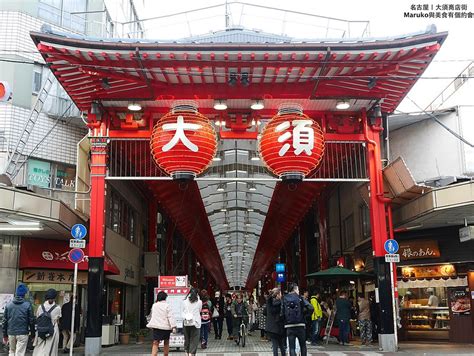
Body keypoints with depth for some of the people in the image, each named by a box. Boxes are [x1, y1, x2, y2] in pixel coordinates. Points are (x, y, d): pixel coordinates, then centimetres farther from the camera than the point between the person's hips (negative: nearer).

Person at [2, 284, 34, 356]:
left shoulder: (8, 305, 3)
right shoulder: (28, 305, -7)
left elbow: (5, 321, 6)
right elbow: (31, 321, -5)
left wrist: (5, 335, 14)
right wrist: (33, 334, 4)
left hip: (11, 333, 3)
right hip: (23, 333, -3)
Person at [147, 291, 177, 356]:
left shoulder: (154, 305, 7)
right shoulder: (167, 306, -6)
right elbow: (170, 317, -11)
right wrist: (173, 327, -14)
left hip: (156, 327, 2)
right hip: (166, 327, -2)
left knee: (155, 343, -1)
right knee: (166, 343, 15)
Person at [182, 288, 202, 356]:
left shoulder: (185, 301, -3)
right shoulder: (199, 302, -7)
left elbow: (183, 311, 9)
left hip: (186, 323, 2)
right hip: (195, 322, -2)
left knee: (187, 339, 15)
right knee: (194, 340, 1)